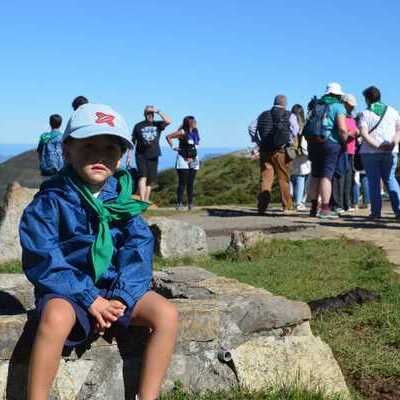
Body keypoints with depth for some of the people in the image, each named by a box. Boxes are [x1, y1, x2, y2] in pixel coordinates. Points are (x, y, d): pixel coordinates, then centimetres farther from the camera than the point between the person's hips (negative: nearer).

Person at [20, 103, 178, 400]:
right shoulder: (51, 200, -10)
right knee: (56, 318, -37)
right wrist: (90, 299, -20)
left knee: (166, 313, -18)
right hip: (67, 289, -4)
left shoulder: (122, 198, 3)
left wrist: (121, 297, -17)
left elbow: (140, 248, -2)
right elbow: (43, 261, -15)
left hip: (116, 288, 4)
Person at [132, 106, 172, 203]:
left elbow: (168, 121, -12)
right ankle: (142, 201, -23)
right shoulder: (138, 126, 4)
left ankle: (146, 201, 14)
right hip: (141, 155, -3)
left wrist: (158, 111, -10)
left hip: (153, 156, 3)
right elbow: (132, 141, 7)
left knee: (150, 180, 5)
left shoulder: (157, 125, 7)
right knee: (143, 176, -18)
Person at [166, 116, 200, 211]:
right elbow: (168, 137, -7)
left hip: (193, 160, 5)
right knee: (182, 183, -6)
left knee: (190, 183, 6)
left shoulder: (195, 132, 8)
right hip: (183, 160, -5)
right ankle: (179, 204, -2)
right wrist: (173, 147, -6)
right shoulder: (182, 132, -10)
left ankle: (190, 204, 9)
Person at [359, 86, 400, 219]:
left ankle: (376, 211, 0)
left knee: (373, 181, 3)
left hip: (370, 152, -3)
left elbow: (364, 134, -13)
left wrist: (377, 145, -15)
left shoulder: (365, 114, 0)